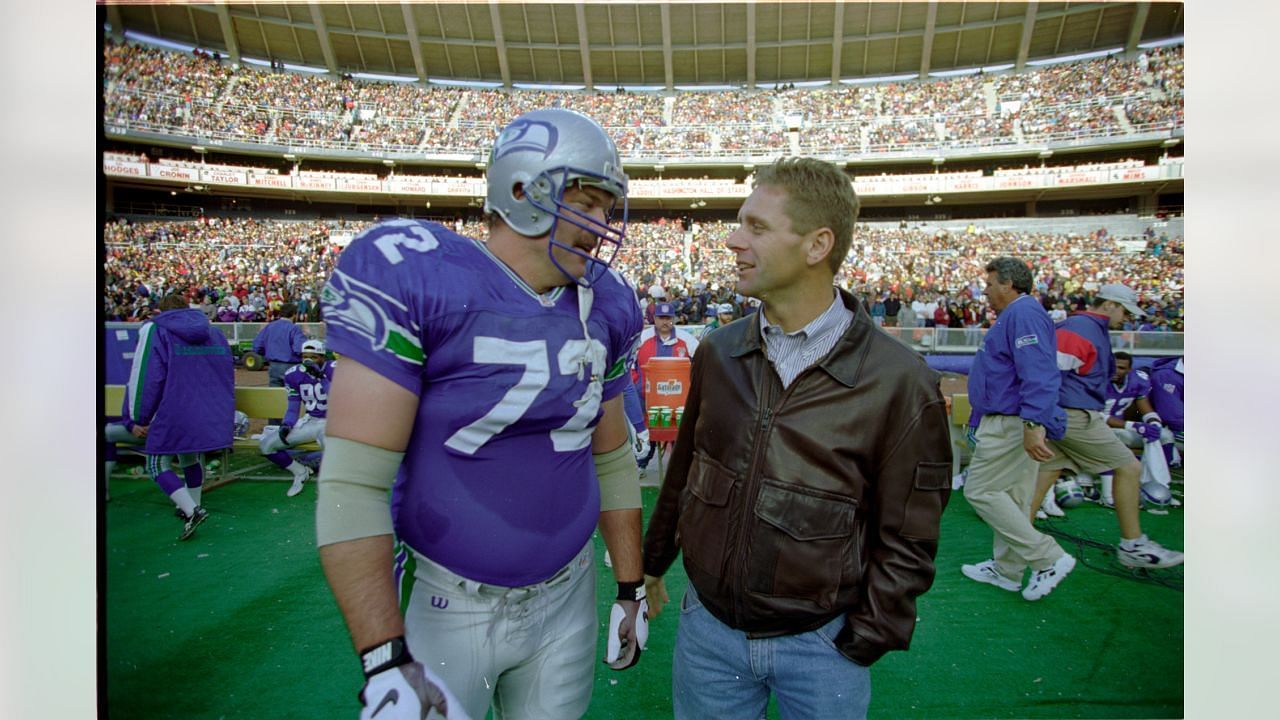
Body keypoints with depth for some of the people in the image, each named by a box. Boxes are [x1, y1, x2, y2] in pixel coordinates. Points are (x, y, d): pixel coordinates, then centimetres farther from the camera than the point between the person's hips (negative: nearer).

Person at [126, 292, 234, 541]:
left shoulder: (155, 331, -3)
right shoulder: (215, 333, 15)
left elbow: (146, 378, -8)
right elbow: (228, 377, 20)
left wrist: (140, 420, 1)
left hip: (175, 415, -6)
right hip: (212, 417, 6)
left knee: (157, 464, 8)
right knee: (191, 458, 26)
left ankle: (192, 510, -6)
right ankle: (191, 507, 35)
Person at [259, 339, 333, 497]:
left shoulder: (334, 370, -13)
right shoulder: (294, 374, 1)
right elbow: (294, 405, 8)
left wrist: (321, 376, -30)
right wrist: (287, 425, -9)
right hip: (309, 422, 5)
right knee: (265, 445, -5)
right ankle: (300, 472, 17)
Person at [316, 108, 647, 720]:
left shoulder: (605, 309, 0)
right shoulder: (414, 279, -18)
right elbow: (352, 484, -19)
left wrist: (631, 589, 11)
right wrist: (386, 661, -20)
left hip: (566, 599, 5)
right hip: (444, 607, -4)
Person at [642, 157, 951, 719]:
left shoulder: (898, 382, -15)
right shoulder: (717, 352, -3)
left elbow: (906, 540, -8)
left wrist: (864, 643, -7)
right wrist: (652, 564, 16)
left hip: (821, 645, -3)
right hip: (707, 628, 4)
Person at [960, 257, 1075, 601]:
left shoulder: (1024, 314, -16)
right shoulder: (1014, 315, 19)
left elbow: (1038, 374, -28)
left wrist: (1032, 425, -36)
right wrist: (979, 418, 31)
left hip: (1012, 425, -11)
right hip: (1015, 424, 11)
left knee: (981, 490, -5)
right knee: (1012, 497, 15)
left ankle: (1048, 558, 1)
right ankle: (1007, 570, 25)